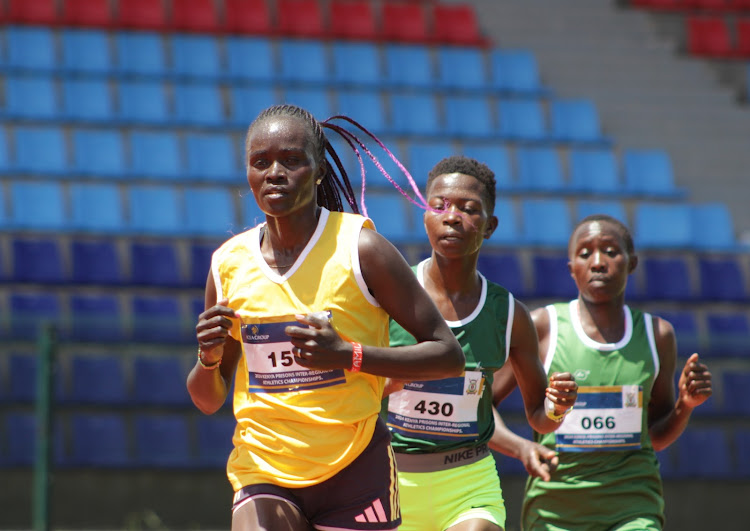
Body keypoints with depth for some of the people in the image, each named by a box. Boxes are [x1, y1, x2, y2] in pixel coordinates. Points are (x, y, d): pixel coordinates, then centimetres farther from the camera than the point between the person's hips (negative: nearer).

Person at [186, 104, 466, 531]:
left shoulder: (358, 248, -6)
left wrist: (348, 356, -20)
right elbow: (209, 401, 15)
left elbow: (448, 355, -8)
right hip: (263, 469, 2)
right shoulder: (228, 265, 4)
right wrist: (209, 359, -8)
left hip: (356, 469, -2)